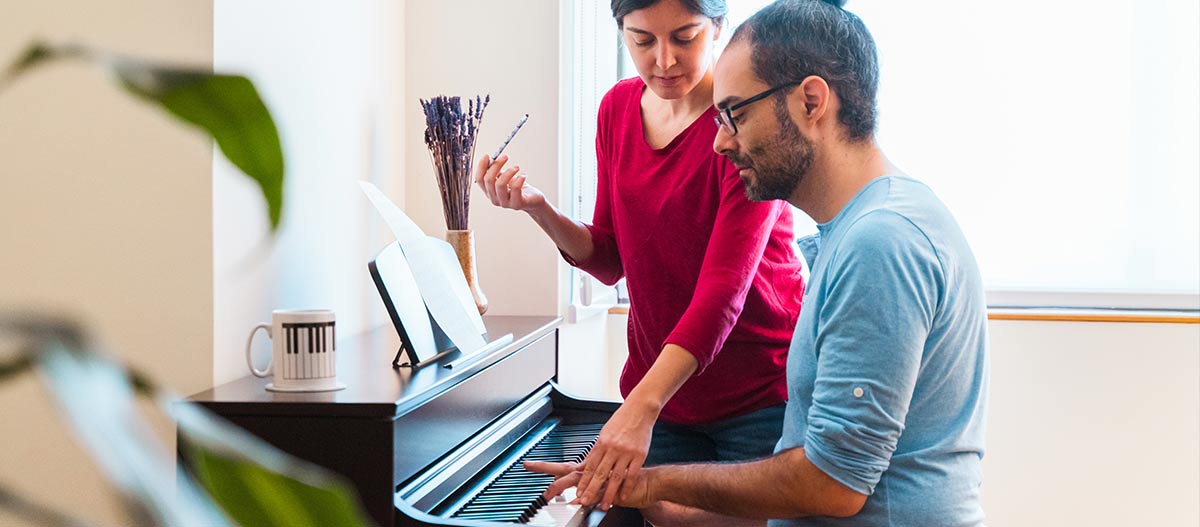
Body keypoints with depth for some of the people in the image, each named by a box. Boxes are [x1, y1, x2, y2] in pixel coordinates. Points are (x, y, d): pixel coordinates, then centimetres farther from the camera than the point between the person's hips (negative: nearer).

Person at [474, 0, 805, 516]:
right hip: (655, 390, 5)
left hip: (759, 397, -5)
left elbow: (725, 285, -25)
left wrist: (641, 408, -35)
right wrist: (539, 210, -10)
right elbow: (611, 261, 9)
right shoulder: (618, 109, 3)